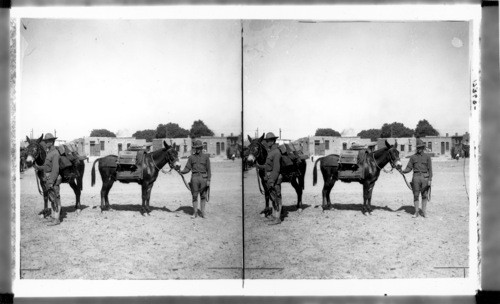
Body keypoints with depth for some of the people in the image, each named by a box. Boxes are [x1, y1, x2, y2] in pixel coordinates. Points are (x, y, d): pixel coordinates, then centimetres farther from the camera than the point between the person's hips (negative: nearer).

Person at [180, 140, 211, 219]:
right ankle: (195, 213, 10)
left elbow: (208, 169, 3)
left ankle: (203, 213, 14)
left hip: (203, 178, -1)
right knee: (194, 196, 3)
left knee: (203, 196, 5)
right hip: (194, 178, 1)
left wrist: (208, 180, -5)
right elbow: (187, 168, 6)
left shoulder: (206, 157, 5)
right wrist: (181, 172, -14)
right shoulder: (191, 157, 8)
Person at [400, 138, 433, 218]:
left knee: (424, 195, 5)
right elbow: (409, 168, 6)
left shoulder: (427, 157, 4)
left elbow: (430, 169, 1)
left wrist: (430, 179, -7)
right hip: (416, 177, 1)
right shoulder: (413, 157, 8)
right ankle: (416, 212, 7)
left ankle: (424, 212, 13)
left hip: (425, 177, -1)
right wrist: (403, 171, -14)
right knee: (416, 195, 1)